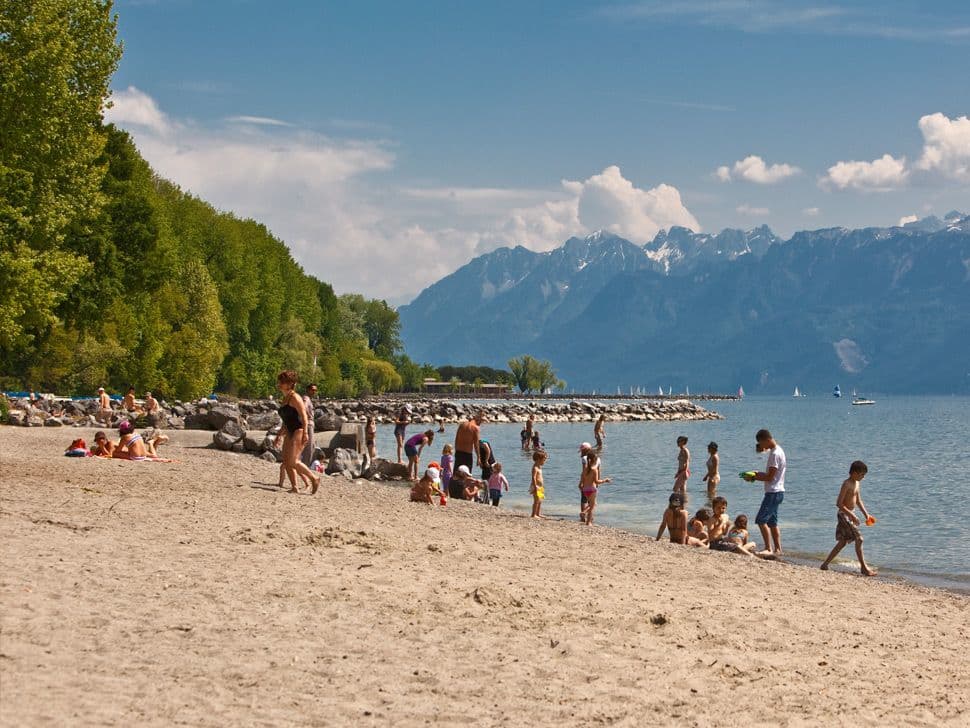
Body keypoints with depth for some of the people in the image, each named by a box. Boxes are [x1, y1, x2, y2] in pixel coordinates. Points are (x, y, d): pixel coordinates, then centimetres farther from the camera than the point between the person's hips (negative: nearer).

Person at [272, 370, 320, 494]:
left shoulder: (294, 397, -10)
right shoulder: (285, 399, 18)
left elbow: (304, 415, -18)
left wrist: (305, 433, -26)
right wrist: (279, 436, 26)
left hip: (299, 431, -10)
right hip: (290, 432, 10)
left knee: (293, 461, -15)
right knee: (286, 462, 2)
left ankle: (314, 478, -3)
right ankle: (294, 487, 6)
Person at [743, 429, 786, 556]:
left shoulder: (775, 454, -17)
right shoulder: (778, 450, 14)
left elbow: (770, 477, -19)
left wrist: (753, 478, -10)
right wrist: (758, 474, 10)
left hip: (773, 492, -11)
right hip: (777, 492, 11)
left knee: (761, 520, -14)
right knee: (772, 522, 15)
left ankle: (769, 549, -17)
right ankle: (777, 549, 18)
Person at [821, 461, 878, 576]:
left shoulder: (857, 483, 10)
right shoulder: (847, 484, -18)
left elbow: (858, 501, 20)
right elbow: (839, 503, -21)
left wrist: (866, 514, 10)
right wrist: (852, 515, -24)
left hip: (850, 514, 10)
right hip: (844, 515, -10)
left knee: (843, 542, 13)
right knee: (858, 539, -11)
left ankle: (825, 564, 20)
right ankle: (864, 568, -6)